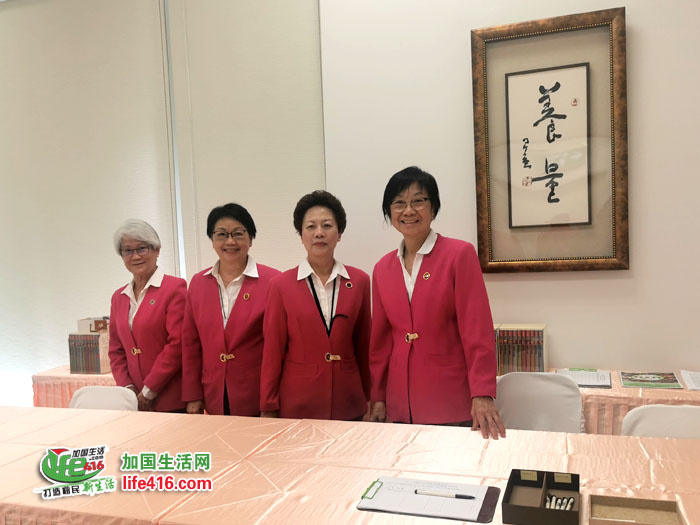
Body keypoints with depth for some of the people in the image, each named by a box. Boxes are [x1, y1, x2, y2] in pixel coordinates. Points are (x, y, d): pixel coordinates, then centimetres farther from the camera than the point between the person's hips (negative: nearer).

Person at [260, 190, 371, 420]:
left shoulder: (359, 281, -1)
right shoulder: (282, 285, -6)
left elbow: (364, 345, 5)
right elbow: (273, 352, -2)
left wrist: (370, 399, 7)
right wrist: (269, 408, 1)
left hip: (348, 401, 2)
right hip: (297, 402, -1)